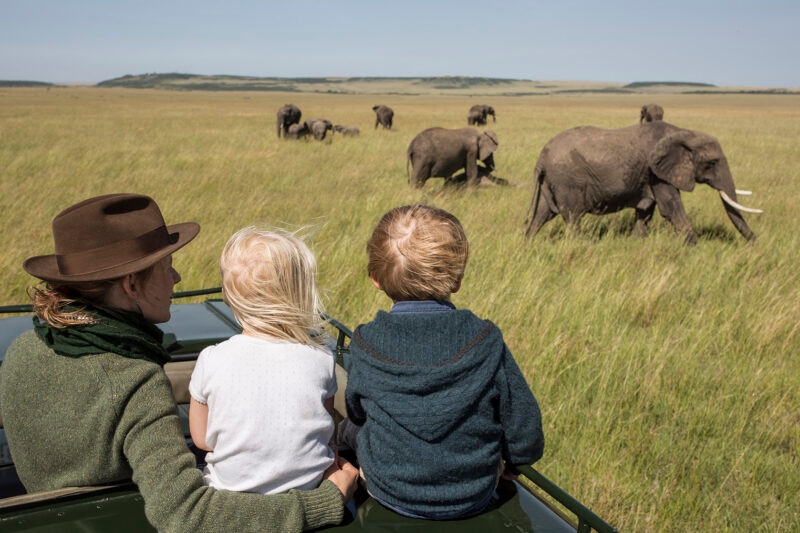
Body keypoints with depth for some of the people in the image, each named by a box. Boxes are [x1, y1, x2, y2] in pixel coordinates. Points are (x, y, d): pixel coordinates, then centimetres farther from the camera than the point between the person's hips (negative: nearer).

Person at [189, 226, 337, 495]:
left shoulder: (212, 361, -14)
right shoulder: (321, 359, -12)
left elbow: (201, 438, 1)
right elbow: (327, 430, 2)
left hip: (231, 489, -1)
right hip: (309, 489, 1)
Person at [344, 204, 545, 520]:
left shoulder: (366, 343, -17)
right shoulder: (486, 342, -19)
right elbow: (526, 436, -11)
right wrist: (508, 461, 12)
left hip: (389, 494, 0)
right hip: (473, 497, 1)